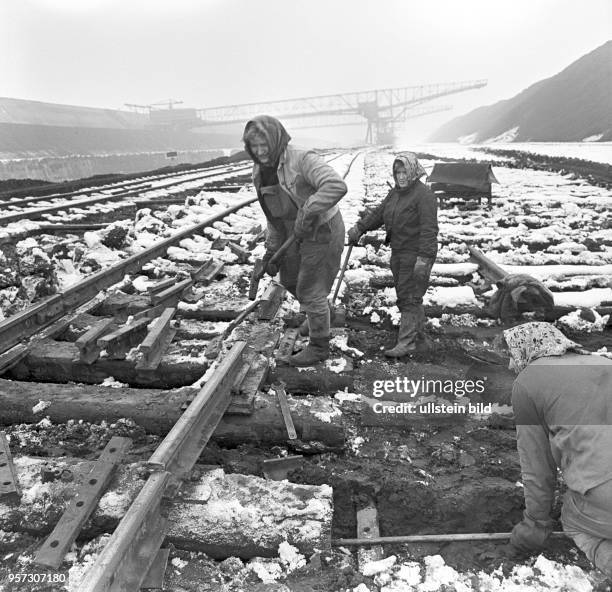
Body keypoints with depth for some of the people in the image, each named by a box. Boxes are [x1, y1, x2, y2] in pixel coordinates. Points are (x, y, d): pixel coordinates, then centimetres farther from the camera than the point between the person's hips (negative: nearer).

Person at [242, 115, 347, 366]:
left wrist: (306, 213, -45)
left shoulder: (302, 160, -26)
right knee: (289, 280, 21)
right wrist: (272, 248, 6)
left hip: (322, 232, -8)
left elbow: (336, 186, -41)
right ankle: (318, 317, 47)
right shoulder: (260, 171, -1)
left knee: (310, 290, -1)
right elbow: (272, 213, 9)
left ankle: (319, 347, 18)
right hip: (296, 234, 8)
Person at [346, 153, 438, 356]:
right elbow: (378, 214, 13)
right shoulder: (395, 193, 13)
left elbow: (429, 228, -20)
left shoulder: (423, 195, -15)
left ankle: (406, 342, -4)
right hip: (399, 252, 8)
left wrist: (423, 258, -26)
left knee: (409, 296, -8)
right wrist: (359, 227, -1)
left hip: (416, 253, -8)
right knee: (404, 292, 18)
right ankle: (418, 324, 39)